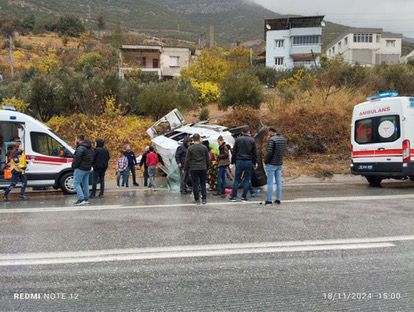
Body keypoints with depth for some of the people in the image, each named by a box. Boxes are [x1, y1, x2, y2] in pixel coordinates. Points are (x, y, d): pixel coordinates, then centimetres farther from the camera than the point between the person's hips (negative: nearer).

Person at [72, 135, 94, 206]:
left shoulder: (81, 148, -17)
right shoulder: (89, 148, 14)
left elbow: (77, 158, -22)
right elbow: (92, 158, 19)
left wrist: (74, 166, -10)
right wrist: (90, 165, 17)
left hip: (80, 168, -9)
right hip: (88, 169, 9)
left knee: (76, 183, -4)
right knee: (85, 184, 14)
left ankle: (81, 199, -12)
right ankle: (86, 199, 18)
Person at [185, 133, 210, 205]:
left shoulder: (190, 148, -5)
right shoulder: (204, 148, 2)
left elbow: (187, 160, -3)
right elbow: (208, 159, 8)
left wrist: (187, 168, 6)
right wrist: (207, 167, 18)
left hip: (193, 169, -2)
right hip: (203, 169, 2)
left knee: (195, 184, 3)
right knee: (203, 184, 10)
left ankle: (197, 200, 6)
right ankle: (204, 199, 10)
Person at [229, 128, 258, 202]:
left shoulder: (238, 139, 2)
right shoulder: (252, 140, 2)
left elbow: (234, 152, 3)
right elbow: (255, 153, 4)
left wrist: (233, 161, 8)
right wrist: (254, 162, 11)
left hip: (239, 161, 0)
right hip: (249, 162, 0)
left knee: (237, 180, 5)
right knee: (247, 180, 7)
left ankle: (233, 196, 3)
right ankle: (244, 196, 7)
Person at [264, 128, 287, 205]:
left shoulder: (272, 140, -16)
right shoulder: (283, 139, 7)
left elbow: (269, 152, -19)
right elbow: (284, 150, 10)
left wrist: (265, 161, -7)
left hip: (271, 164, -7)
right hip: (280, 164, 7)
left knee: (270, 182, 0)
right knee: (278, 182, 11)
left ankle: (269, 200, 3)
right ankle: (278, 199, 16)